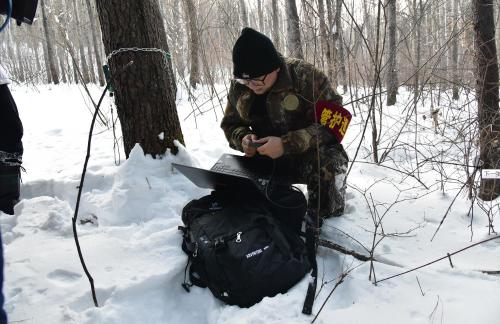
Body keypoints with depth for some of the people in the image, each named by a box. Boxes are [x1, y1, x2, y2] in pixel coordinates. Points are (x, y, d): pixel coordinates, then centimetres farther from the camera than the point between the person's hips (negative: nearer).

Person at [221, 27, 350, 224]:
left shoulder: (305, 76, -21)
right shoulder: (239, 86, -5)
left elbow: (333, 123, -25)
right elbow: (230, 125, 7)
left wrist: (286, 144, -34)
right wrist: (243, 139, -18)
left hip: (310, 154, -4)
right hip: (266, 159, 4)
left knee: (327, 164, -36)